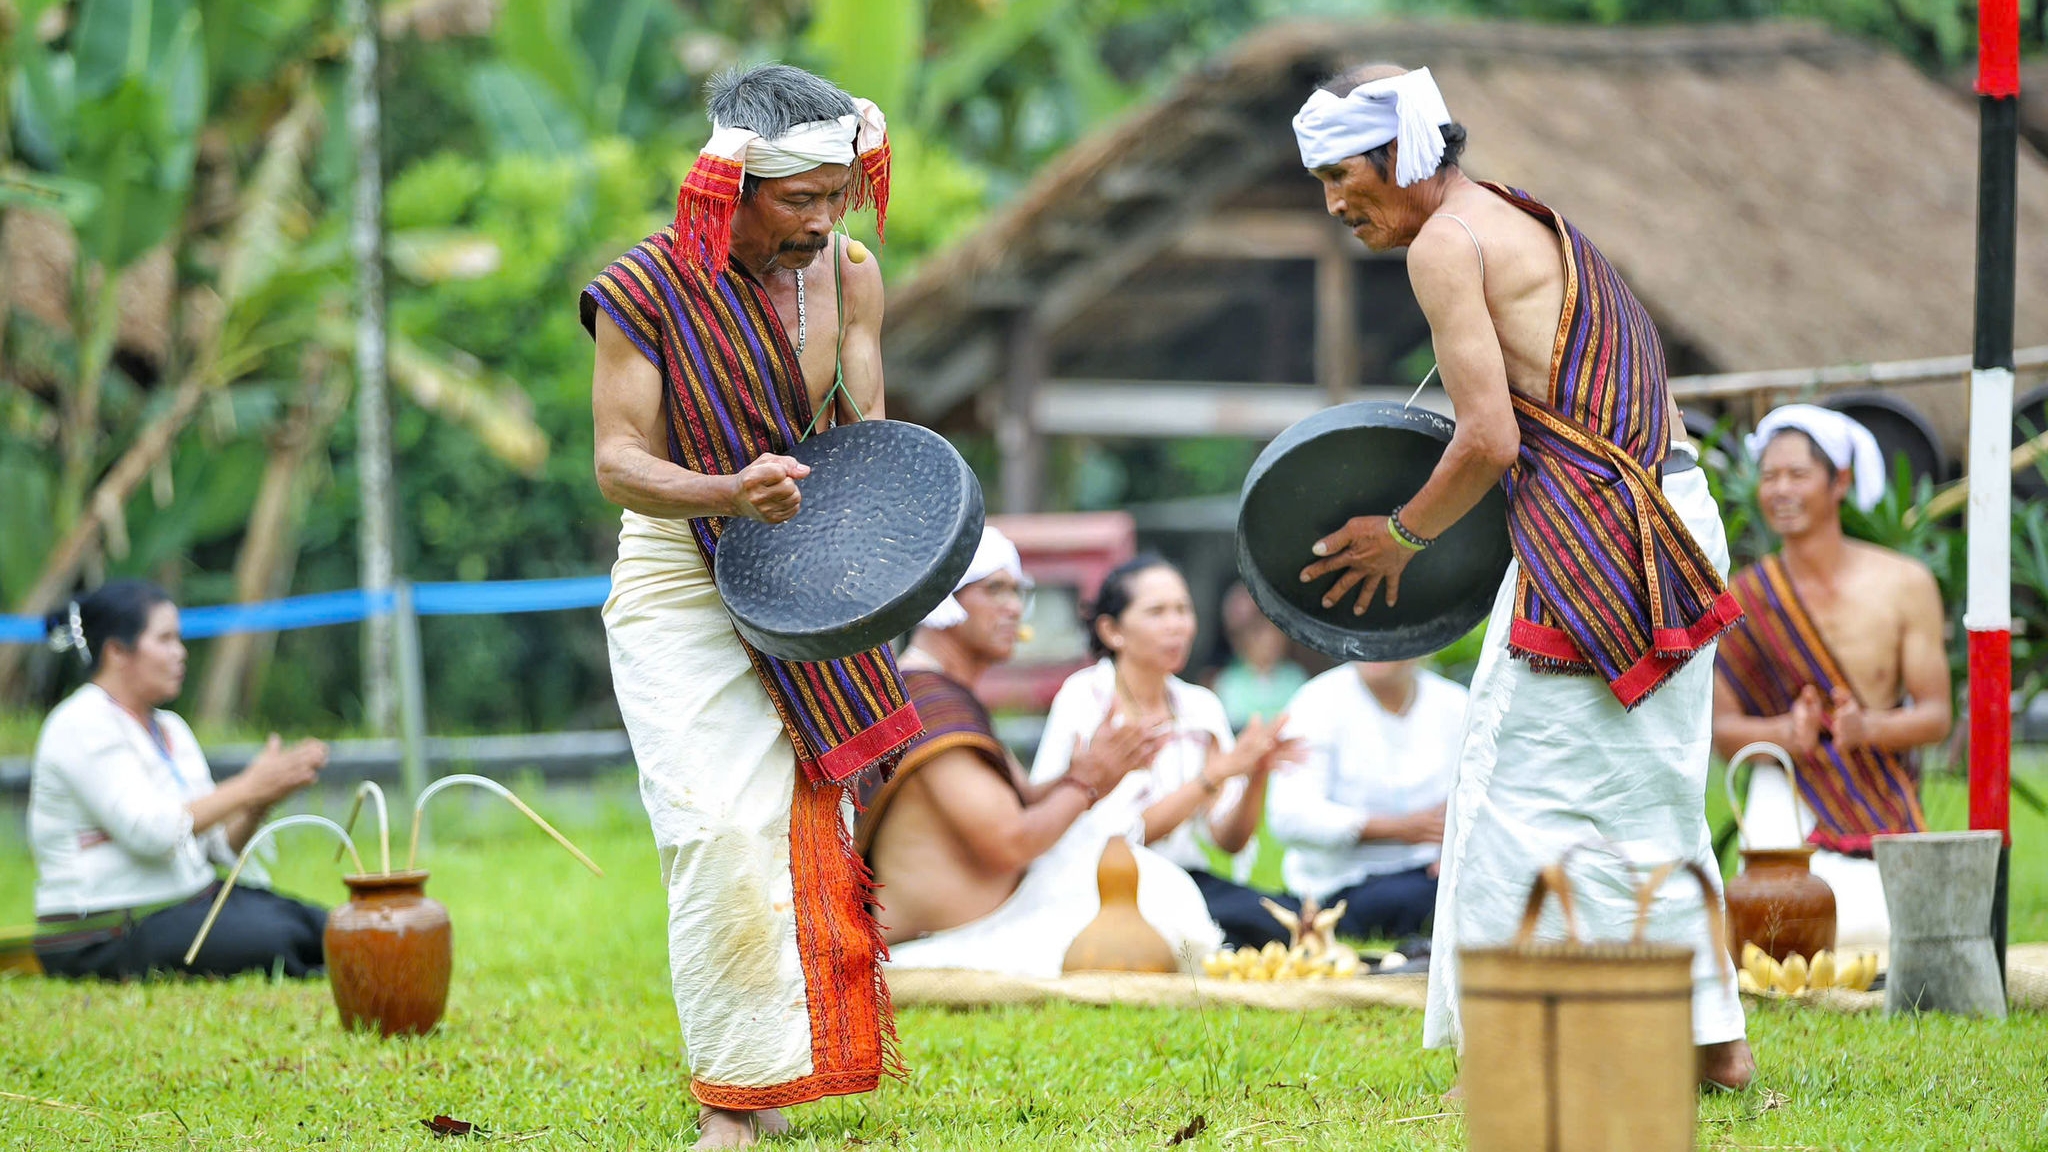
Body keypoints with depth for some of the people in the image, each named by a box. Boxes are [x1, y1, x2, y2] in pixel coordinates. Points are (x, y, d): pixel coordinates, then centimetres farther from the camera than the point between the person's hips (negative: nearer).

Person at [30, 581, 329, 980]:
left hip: (189, 902, 9)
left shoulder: (170, 728, 18)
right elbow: (149, 831, -21)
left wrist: (264, 798, -5)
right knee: (272, 938, -30)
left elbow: (218, 843, 14)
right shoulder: (82, 727, -9)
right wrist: (249, 787, -16)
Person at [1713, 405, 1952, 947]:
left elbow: (1936, 716, -1)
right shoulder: (1744, 598, -1)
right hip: (1788, 802, -1)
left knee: (1875, 929, -20)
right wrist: (1785, 732, -21)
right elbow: (1722, 729, 0)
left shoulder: (1904, 585, -2)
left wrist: (1866, 727, -21)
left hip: (1881, 804, 1)